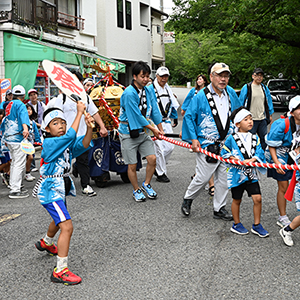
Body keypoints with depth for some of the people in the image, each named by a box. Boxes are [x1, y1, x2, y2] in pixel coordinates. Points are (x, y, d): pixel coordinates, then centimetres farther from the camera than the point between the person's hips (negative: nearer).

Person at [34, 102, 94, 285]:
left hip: (61, 189, 9)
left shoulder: (67, 144, 3)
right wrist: (79, 112, -30)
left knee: (59, 220, 33)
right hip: (50, 191, -9)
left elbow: (84, 144, -14)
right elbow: (70, 136, -35)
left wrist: (89, 128, -32)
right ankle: (60, 271, -18)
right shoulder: (49, 143, -20)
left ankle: (46, 243, 63)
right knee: (67, 226, -21)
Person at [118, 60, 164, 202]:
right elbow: (136, 116, -20)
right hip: (128, 133, -6)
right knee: (132, 165, 3)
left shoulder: (148, 91, 3)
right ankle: (137, 190, 23)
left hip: (142, 132, 6)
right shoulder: (129, 93, -21)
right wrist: (153, 129, -13)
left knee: (152, 158, 1)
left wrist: (160, 129, 2)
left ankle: (146, 184, 23)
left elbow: (154, 110, 7)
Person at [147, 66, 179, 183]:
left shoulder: (168, 89, 11)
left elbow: (173, 104, 24)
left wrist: (175, 117, 26)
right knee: (160, 148, -6)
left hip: (166, 122, 7)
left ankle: (157, 166, 25)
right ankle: (160, 173, 7)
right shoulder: (151, 89, -11)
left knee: (170, 147, 6)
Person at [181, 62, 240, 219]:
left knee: (223, 179, 9)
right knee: (203, 177, -2)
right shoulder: (201, 96, -10)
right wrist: (193, 138, -11)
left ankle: (219, 208, 22)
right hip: (207, 145, -5)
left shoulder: (231, 93, 7)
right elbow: (189, 117, -6)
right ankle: (188, 199, 23)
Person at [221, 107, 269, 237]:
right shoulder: (231, 139, -6)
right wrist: (233, 159, -14)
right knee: (237, 200, 10)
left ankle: (256, 225, 12)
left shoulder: (255, 138, 5)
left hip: (251, 174, 3)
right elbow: (224, 153, 1)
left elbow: (259, 153, -3)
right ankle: (236, 224, 27)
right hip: (237, 173, -3)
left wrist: (251, 160, -20)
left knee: (257, 198, -3)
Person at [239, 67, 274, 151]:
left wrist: (270, 115, 15)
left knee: (264, 139, 9)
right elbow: (241, 103, 0)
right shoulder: (246, 88, -2)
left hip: (263, 119, 5)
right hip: (251, 119, -5)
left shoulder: (265, 88, 12)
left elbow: (269, 102, 19)